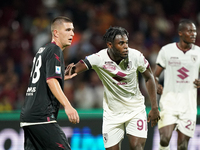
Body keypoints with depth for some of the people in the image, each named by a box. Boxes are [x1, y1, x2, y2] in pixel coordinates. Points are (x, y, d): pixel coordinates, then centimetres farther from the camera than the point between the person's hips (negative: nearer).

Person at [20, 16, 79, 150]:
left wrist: (63, 76, 29)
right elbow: (51, 81, -20)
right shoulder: (55, 51, -6)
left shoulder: (42, 50, 22)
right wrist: (67, 106, -29)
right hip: (42, 116, -10)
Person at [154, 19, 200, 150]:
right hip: (169, 99, -1)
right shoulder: (167, 50, 3)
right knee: (165, 138, -20)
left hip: (189, 103, 2)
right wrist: (157, 85, -12)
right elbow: (155, 75, 9)